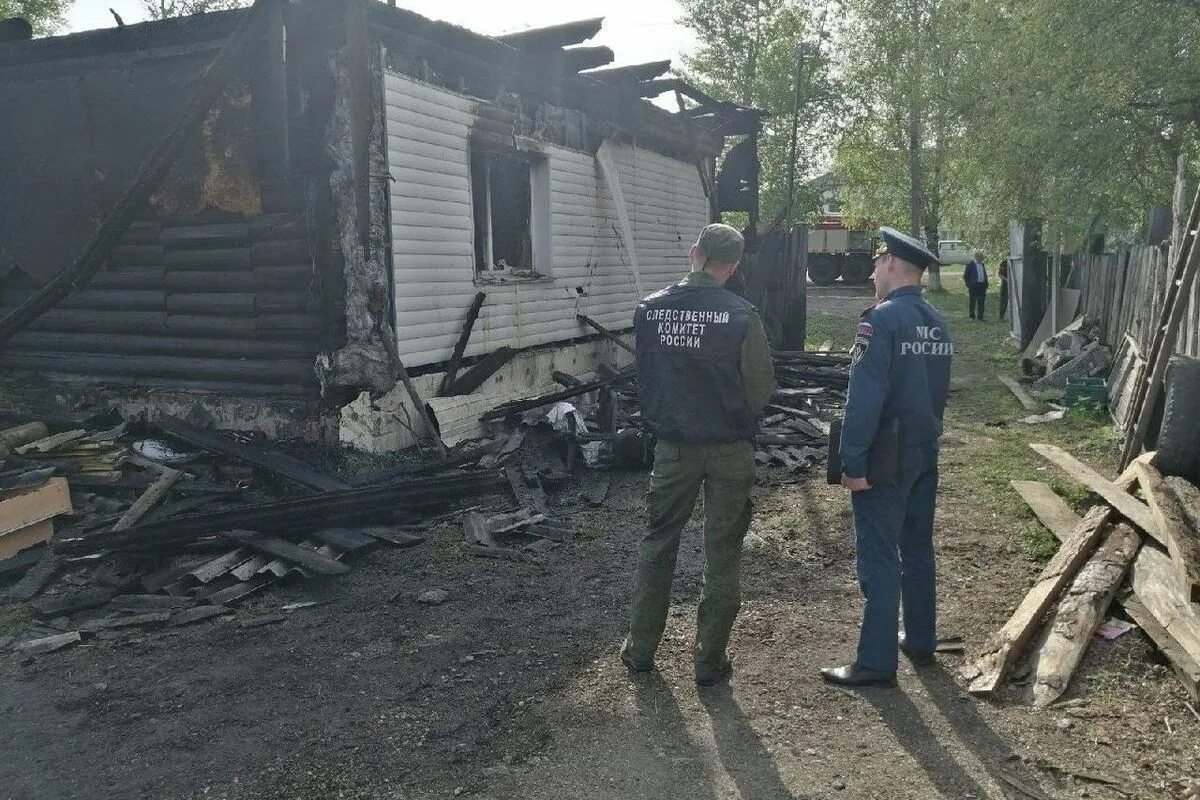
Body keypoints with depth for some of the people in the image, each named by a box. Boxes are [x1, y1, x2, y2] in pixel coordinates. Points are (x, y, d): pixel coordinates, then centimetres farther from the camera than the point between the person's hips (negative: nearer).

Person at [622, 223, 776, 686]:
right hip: (730, 448, -2)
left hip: (673, 447, 2)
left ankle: (640, 650, 26)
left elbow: (643, 378, 4)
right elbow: (762, 389, -8)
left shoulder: (650, 310, -7)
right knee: (722, 553, 10)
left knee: (658, 543, 17)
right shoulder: (741, 316, -16)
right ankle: (710, 660, 19)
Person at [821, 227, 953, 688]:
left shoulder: (881, 319, -18)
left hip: (885, 459, -8)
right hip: (925, 455, 8)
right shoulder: (937, 323, 7)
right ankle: (921, 642, 32)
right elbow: (937, 392, 14)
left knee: (879, 561, -2)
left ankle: (877, 663, 5)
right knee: (918, 550, 18)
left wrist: (853, 463, -20)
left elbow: (864, 398, -23)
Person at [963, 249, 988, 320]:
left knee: (981, 302, 3)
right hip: (973, 286, -5)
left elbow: (985, 275, 21)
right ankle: (972, 316, 16)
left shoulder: (982, 265, 14)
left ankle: (980, 317, 8)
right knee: (972, 302, 4)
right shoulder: (970, 265, -4)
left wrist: (986, 285, 12)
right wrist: (968, 285, -7)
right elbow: (965, 276, -3)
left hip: (982, 286, 5)